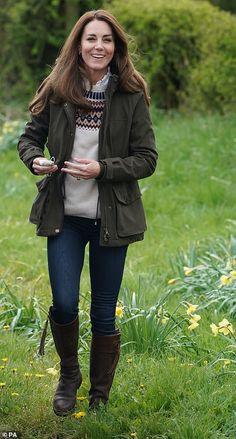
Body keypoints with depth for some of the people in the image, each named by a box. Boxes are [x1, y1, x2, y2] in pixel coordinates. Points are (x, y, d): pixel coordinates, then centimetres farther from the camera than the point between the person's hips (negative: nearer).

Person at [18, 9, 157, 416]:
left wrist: (103, 169, -18)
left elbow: (147, 159, -4)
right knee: (64, 304, -5)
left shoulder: (131, 96, -5)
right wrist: (34, 159, -13)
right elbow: (30, 136, 10)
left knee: (104, 313, 7)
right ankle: (68, 374, 25)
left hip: (111, 219, -1)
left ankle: (100, 398, 24)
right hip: (64, 216, 1)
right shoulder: (57, 91, -1)